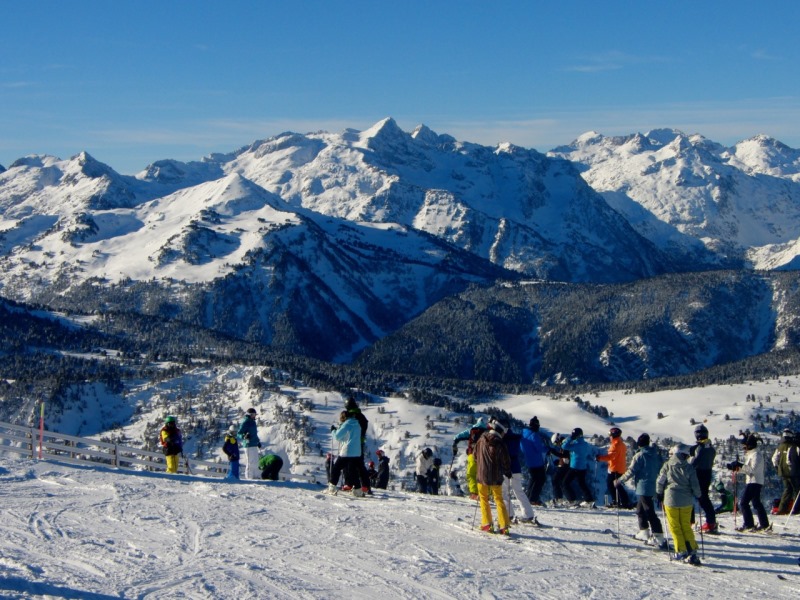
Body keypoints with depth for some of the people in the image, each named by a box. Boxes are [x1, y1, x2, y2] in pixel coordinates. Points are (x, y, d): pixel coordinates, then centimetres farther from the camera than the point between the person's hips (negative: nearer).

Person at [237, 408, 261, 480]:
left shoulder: (252, 422, 18)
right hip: (249, 445, -10)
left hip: (254, 444, 10)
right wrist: (244, 436, -35)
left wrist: (258, 441, 34)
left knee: (255, 461, 16)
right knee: (251, 461, -10)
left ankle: (256, 475, 25)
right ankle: (249, 476, -6)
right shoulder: (245, 422, -11)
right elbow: (239, 433, -16)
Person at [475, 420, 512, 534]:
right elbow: (506, 461, -7)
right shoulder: (500, 444, -10)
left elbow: (475, 456, 9)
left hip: (482, 475, 1)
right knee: (499, 500, 9)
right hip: (496, 477, -1)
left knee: (484, 499, 14)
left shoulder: (480, 441, -2)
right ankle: (504, 526, 2)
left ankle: (487, 524, 5)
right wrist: (507, 473, 10)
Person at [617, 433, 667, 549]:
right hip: (653, 488, 8)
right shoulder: (656, 455, 8)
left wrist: (619, 481, -2)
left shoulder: (639, 456, -13)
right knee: (640, 510, 23)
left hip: (643, 488, -8)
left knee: (650, 513, -9)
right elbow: (662, 469, 14)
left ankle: (659, 539, -15)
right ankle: (644, 533, 29)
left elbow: (631, 471, -13)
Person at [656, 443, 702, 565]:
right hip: (686, 501, 2)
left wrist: (659, 494, 13)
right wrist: (697, 496, 16)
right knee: (686, 526, 12)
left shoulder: (667, 465, -4)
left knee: (675, 527, 8)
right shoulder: (689, 467, -3)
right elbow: (695, 485, -1)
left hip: (671, 500, -2)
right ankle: (692, 551, 5)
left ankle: (681, 551, 4)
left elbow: (660, 481, -1)